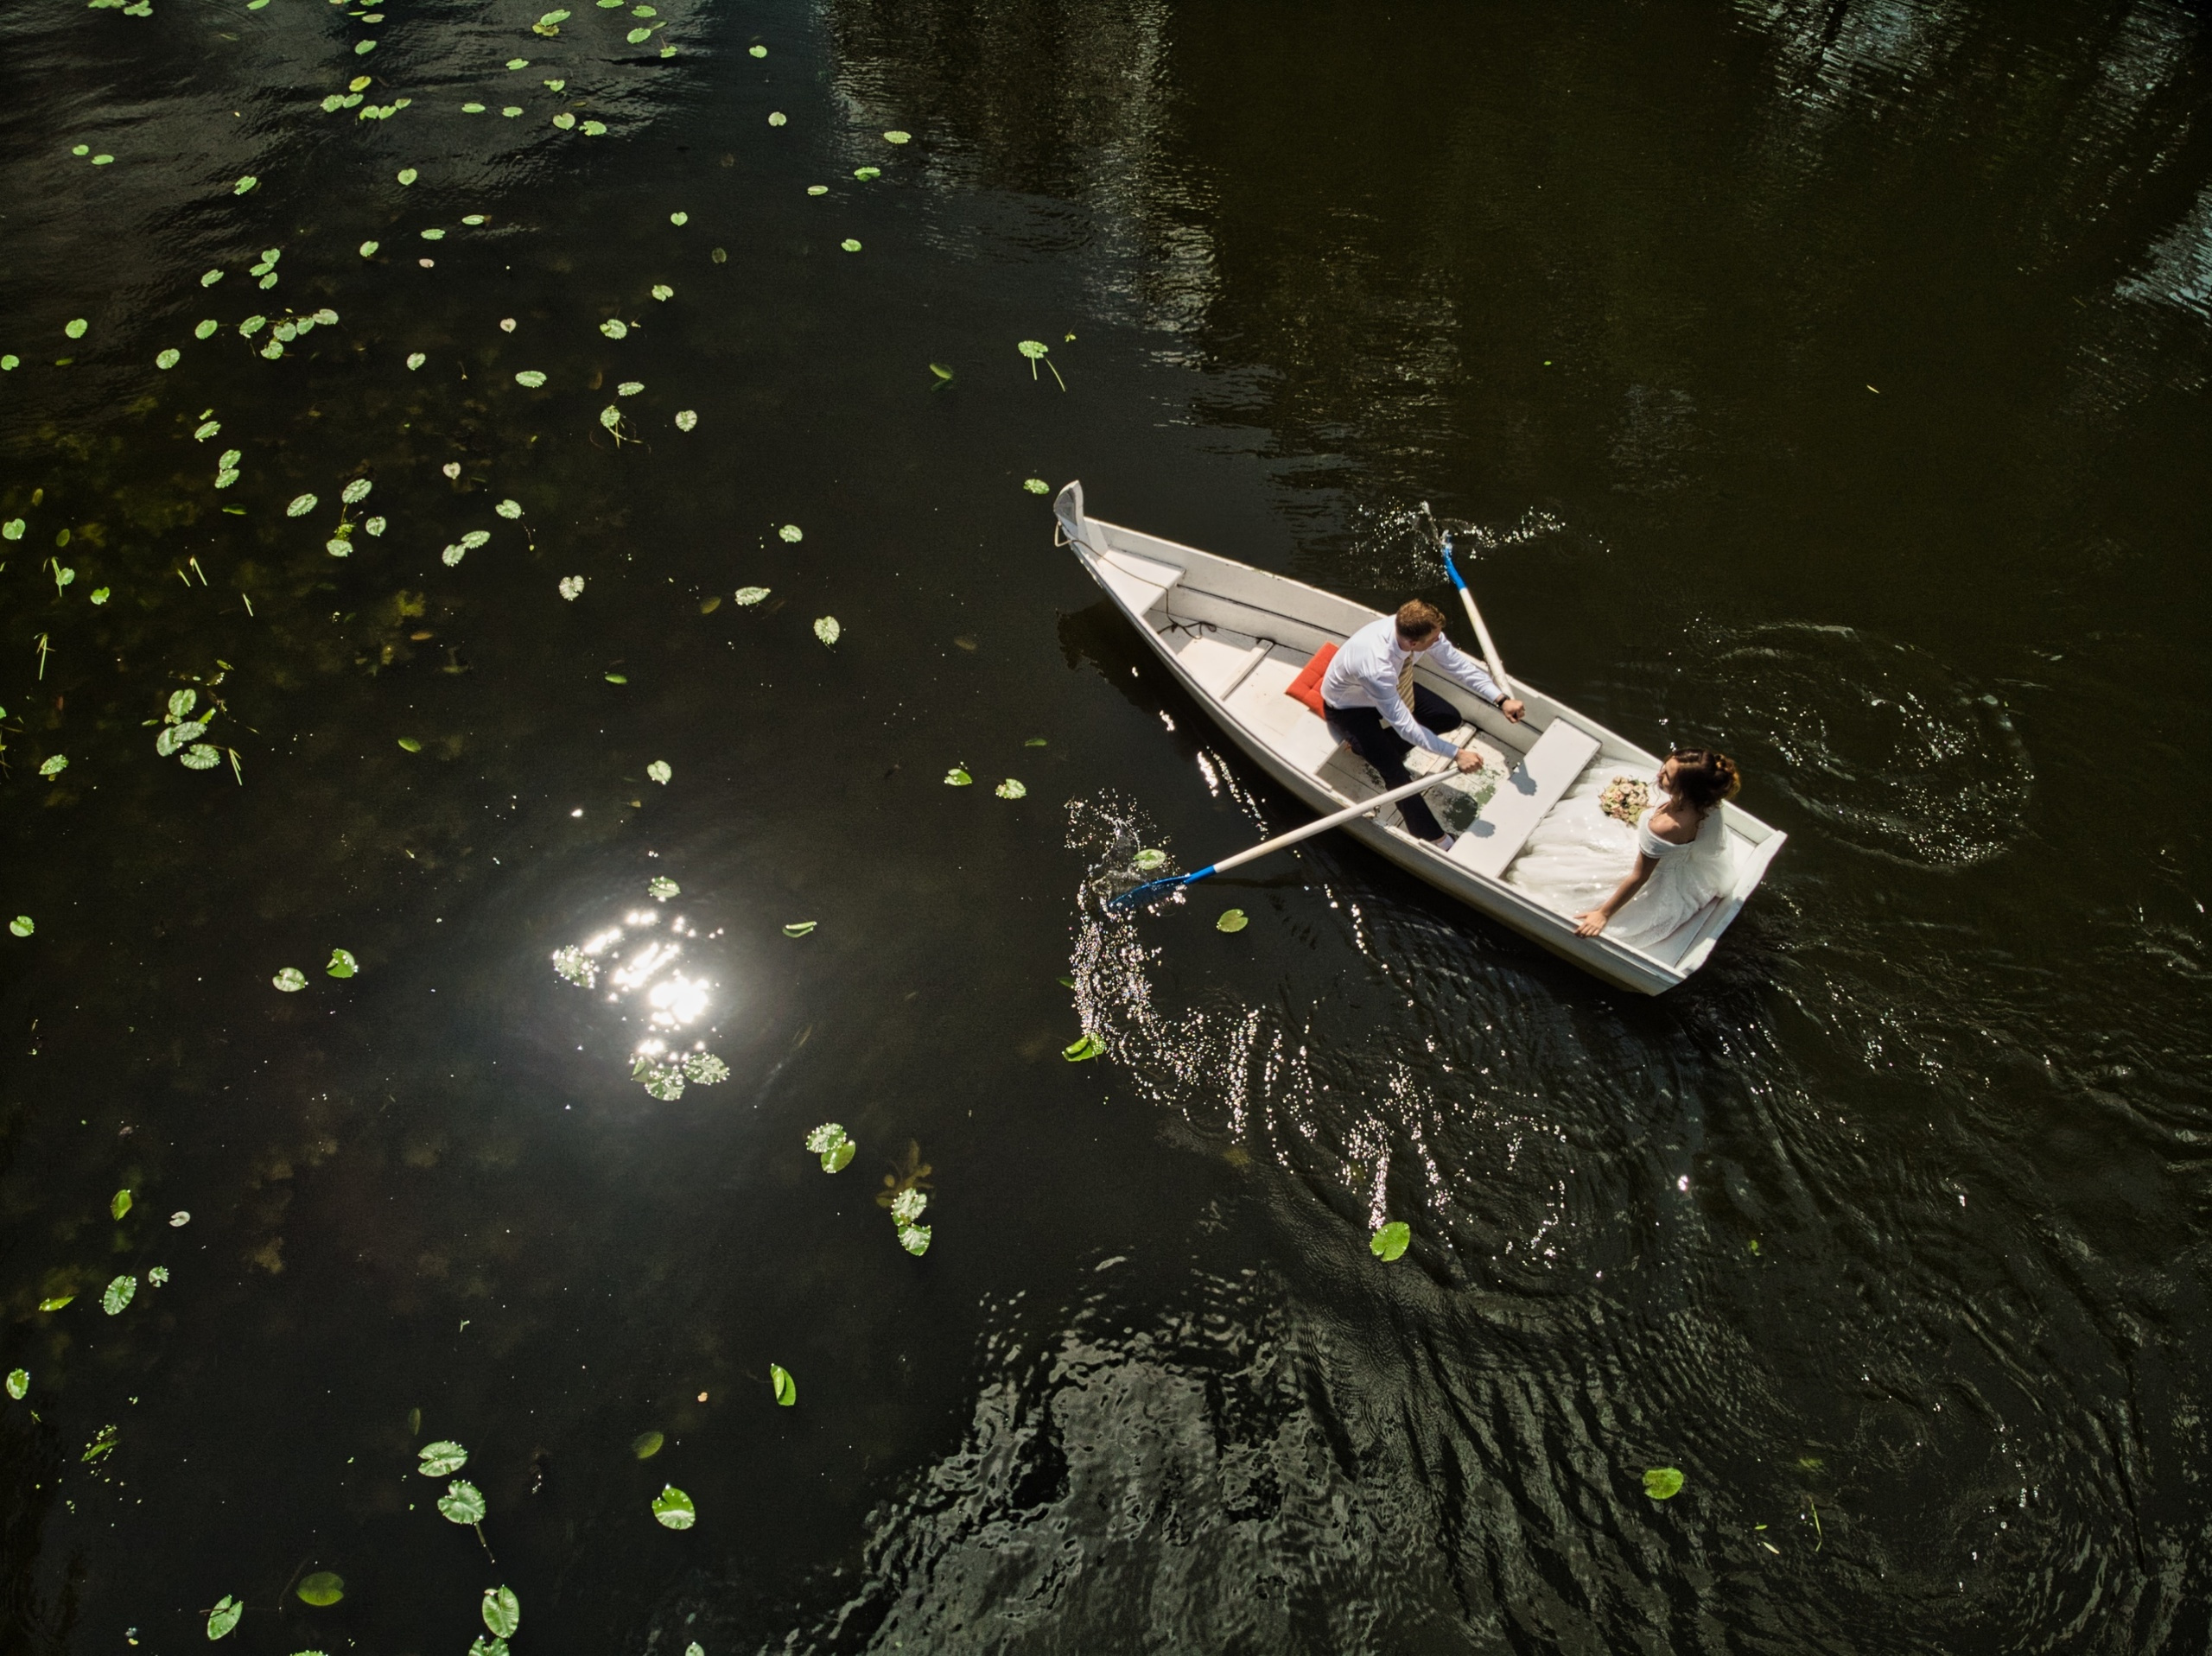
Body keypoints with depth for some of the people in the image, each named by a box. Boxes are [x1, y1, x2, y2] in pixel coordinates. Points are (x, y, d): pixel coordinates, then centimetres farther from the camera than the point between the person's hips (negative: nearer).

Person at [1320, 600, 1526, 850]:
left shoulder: (1415, 629, -28)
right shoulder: (1376, 668, -46)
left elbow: (1456, 663, -16)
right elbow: (1405, 726, -39)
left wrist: (1501, 699, -25)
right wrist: (1456, 754, -38)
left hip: (1391, 688, 7)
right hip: (1348, 708, -7)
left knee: (1451, 718, -2)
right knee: (1395, 773, -20)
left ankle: (1378, 747, 10)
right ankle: (1438, 844, -8)